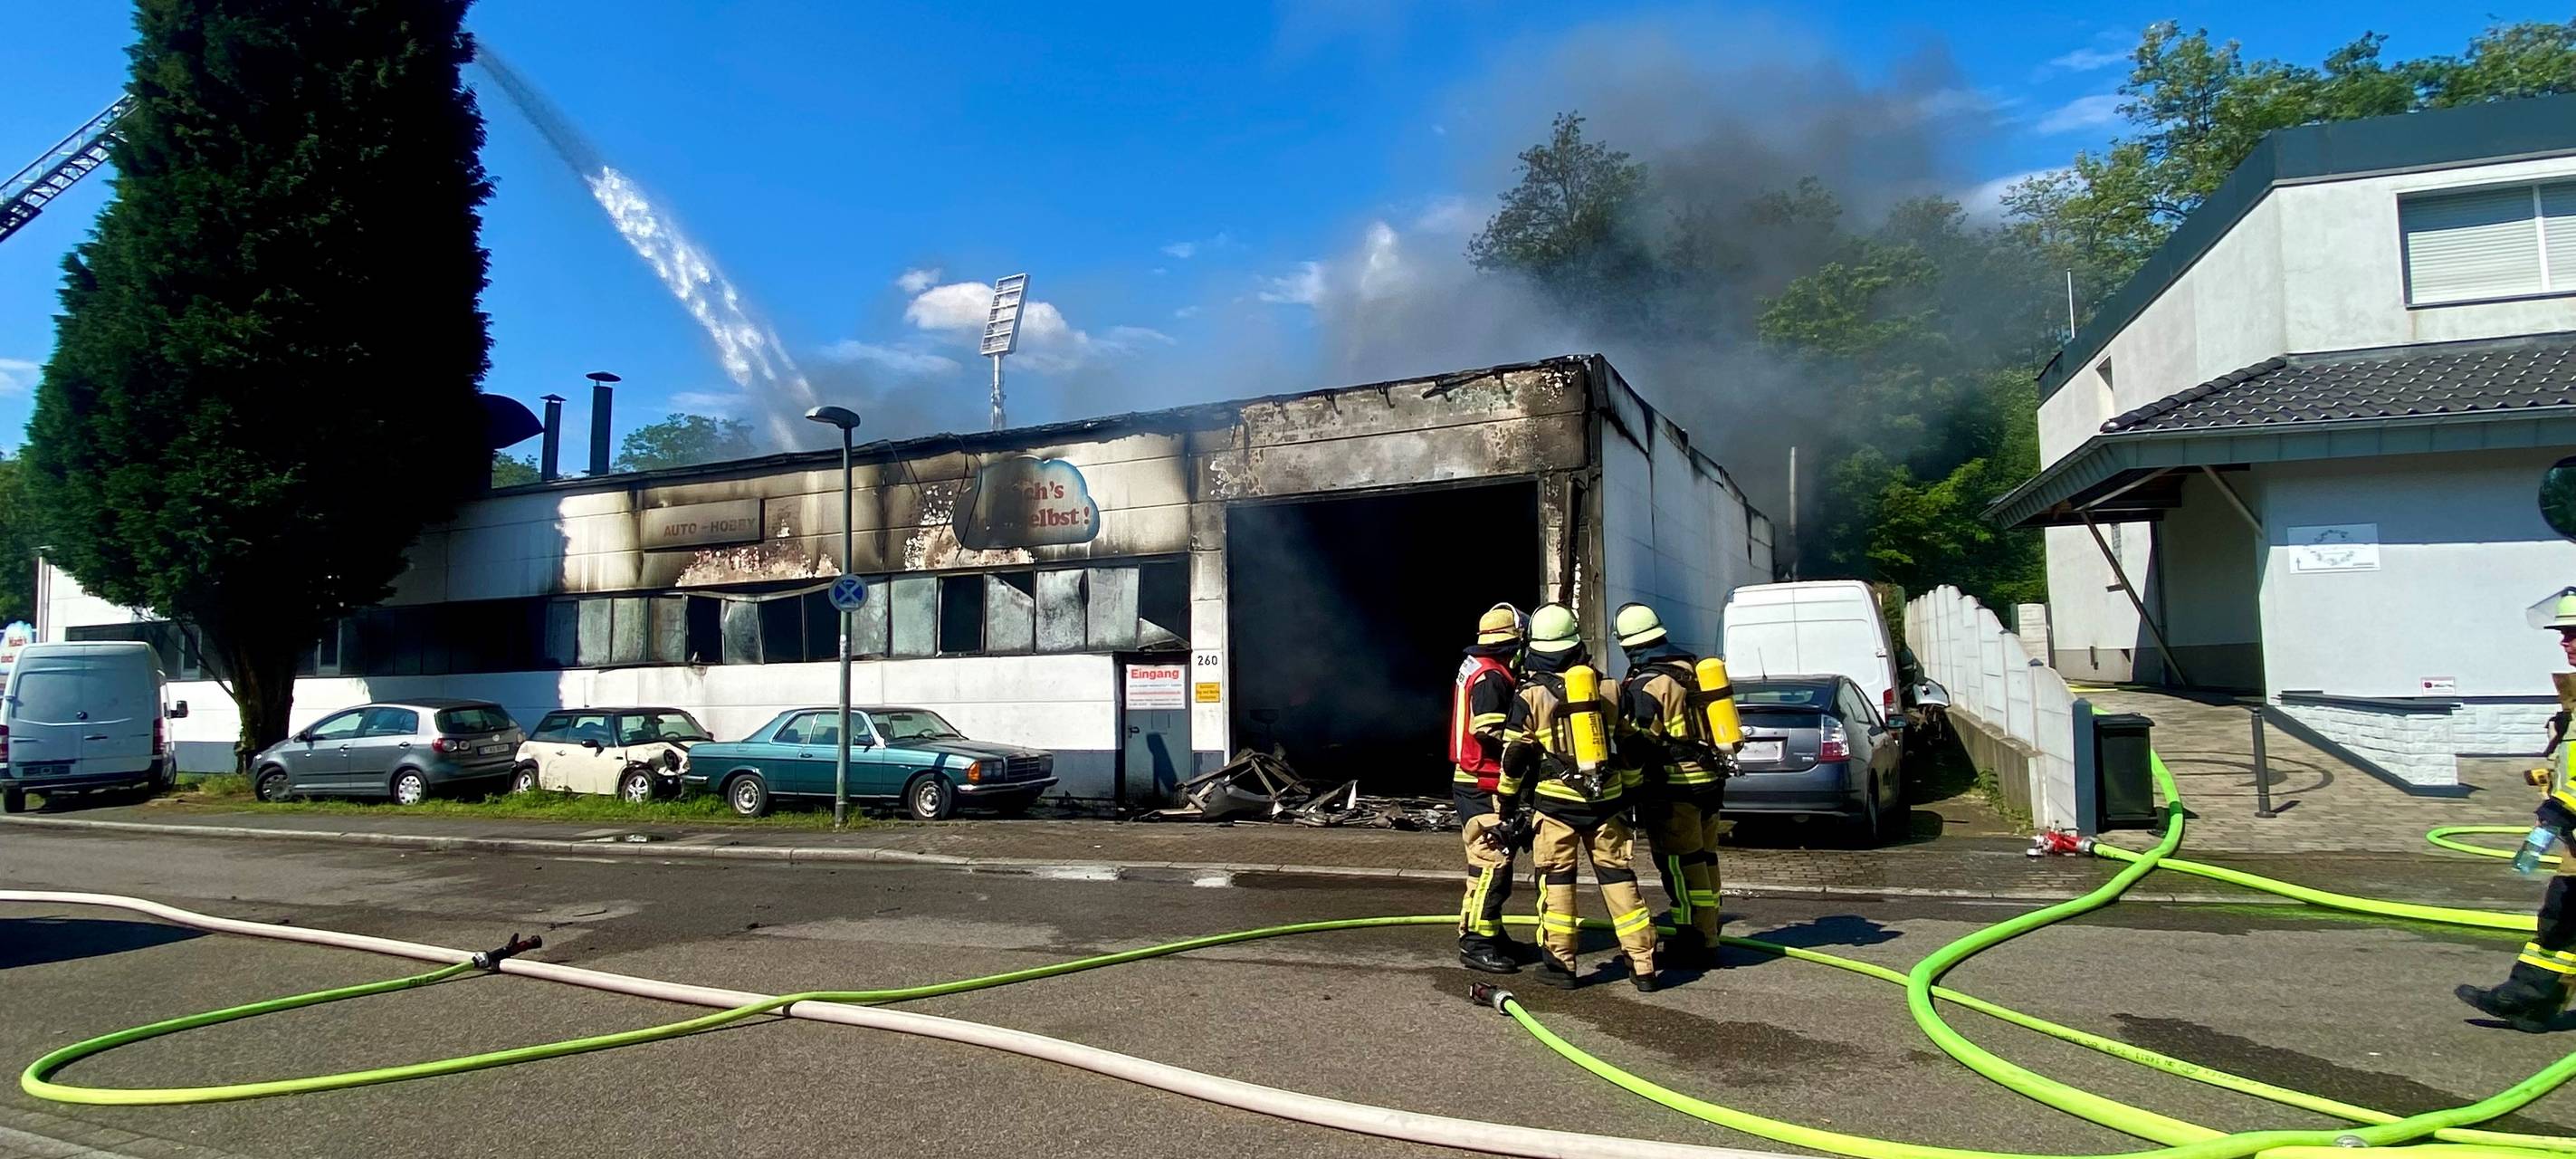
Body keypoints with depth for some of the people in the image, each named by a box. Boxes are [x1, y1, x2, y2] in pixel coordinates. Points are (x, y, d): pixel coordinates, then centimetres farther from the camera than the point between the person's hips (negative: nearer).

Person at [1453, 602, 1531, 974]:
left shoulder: (1477, 667, 15)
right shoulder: (1490, 676, -17)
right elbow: (1490, 731, -24)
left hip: (1476, 781, 11)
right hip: (1484, 786, -11)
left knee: (1490, 860, 18)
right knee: (1493, 863, -11)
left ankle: (1490, 933, 27)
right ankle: (1476, 945, -9)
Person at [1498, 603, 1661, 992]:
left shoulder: (1531, 695, -5)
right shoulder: (1607, 688, 6)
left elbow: (1514, 757, -2)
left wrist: (1506, 802, 9)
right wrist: (1629, 792, 23)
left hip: (1555, 802, -3)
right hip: (1606, 800, 3)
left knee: (1556, 879, 6)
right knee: (1618, 876, 9)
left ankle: (1560, 962, 9)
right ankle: (1642, 964, 12)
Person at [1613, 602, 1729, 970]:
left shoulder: (1646, 685, -17)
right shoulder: (1692, 669, 10)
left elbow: (1638, 743, -18)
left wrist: (1633, 797, -10)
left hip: (1675, 787, -9)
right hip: (1709, 778, 9)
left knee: (1680, 863, -1)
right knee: (1703, 857, 17)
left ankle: (1696, 944, 3)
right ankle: (1706, 932, 29)